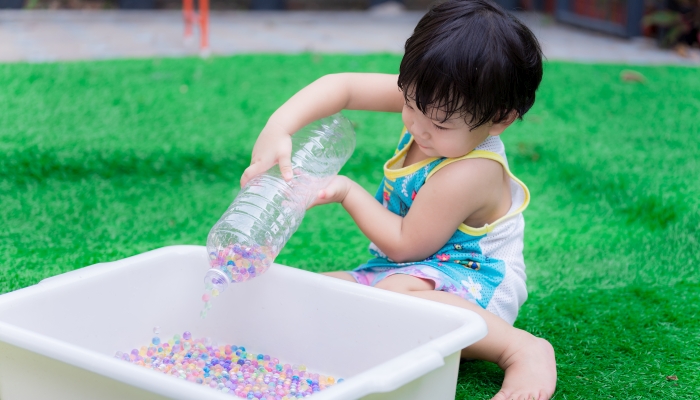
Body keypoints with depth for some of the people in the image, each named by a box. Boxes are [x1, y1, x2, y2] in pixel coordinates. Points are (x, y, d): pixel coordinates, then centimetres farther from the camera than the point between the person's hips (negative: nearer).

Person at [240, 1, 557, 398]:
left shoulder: (468, 175, -29)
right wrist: (278, 129, -24)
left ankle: (522, 349, -30)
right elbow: (342, 86, -10)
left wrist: (349, 193, -12)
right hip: (404, 271, 9)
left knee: (393, 293, -41)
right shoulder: (431, 100, -9)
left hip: (473, 283, -9)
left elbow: (405, 245, -19)